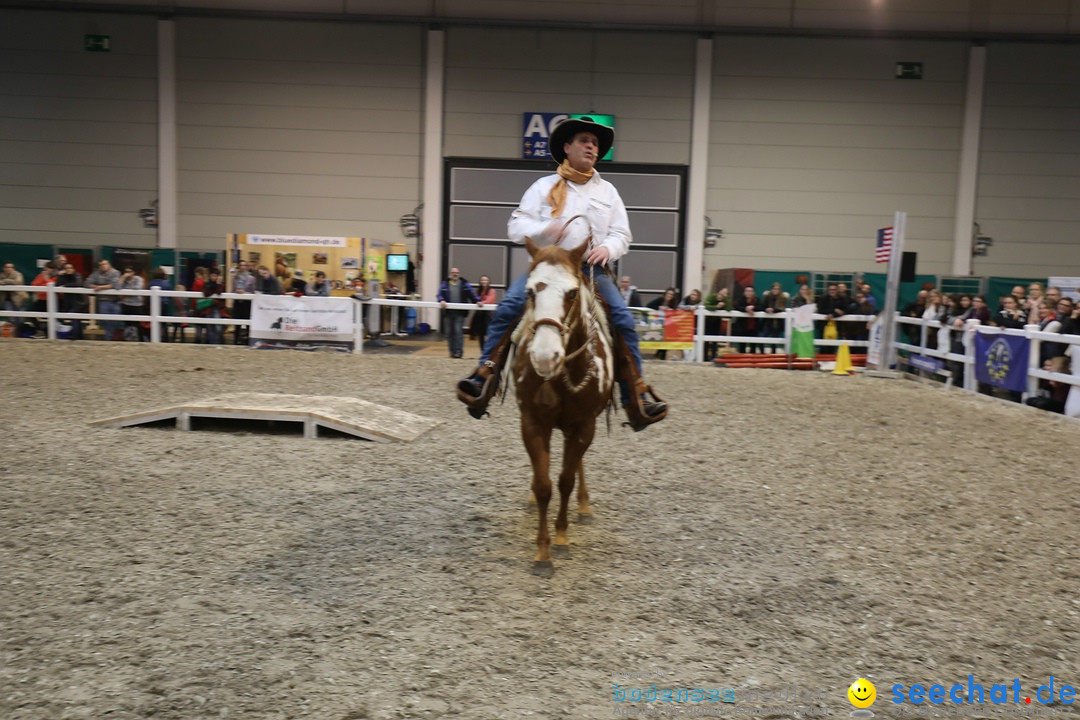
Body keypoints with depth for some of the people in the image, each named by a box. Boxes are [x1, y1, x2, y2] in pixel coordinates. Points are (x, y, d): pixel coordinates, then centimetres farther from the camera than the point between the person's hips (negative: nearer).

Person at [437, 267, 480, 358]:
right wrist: (441, 300, -23)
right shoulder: (445, 284, 10)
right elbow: (439, 295, -1)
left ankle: (459, 351, -10)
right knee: (449, 332, 6)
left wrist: (478, 301, -19)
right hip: (449, 312, 3)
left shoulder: (465, 284, 8)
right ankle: (452, 351, 15)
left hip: (460, 313, -2)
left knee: (458, 331, -12)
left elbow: (472, 294, -1)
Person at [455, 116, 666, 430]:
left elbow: (621, 235, 13)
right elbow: (515, 226, 3)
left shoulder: (608, 191, 17)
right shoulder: (544, 187, 11)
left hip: (591, 270, 1)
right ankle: (485, 375, -18)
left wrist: (608, 248, -11)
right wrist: (544, 229, -18)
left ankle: (637, 395, -10)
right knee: (508, 308, -24)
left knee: (623, 320, -17)